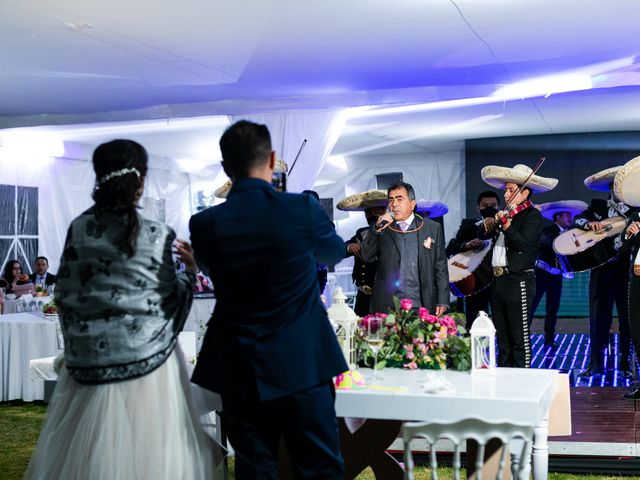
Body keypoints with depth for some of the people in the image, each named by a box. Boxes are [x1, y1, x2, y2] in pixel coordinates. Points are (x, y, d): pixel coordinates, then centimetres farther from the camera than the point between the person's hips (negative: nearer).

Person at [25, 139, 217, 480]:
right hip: (146, 359, -3)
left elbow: (64, 294, 5)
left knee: (87, 451, 12)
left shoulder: (78, 229, 0)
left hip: (90, 360, 3)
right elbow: (171, 302, -5)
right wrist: (190, 270, 12)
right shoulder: (158, 235, -8)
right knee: (147, 450, 7)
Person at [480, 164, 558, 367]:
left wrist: (506, 225, -35)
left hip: (518, 281, -8)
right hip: (498, 280, 8)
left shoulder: (532, 215, -7)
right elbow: (486, 236, 19)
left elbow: (523, 243, -21)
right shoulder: (508, 213, 16)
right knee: (502, 337, 13)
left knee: (519, 337, -5)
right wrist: (489, 225, -2)